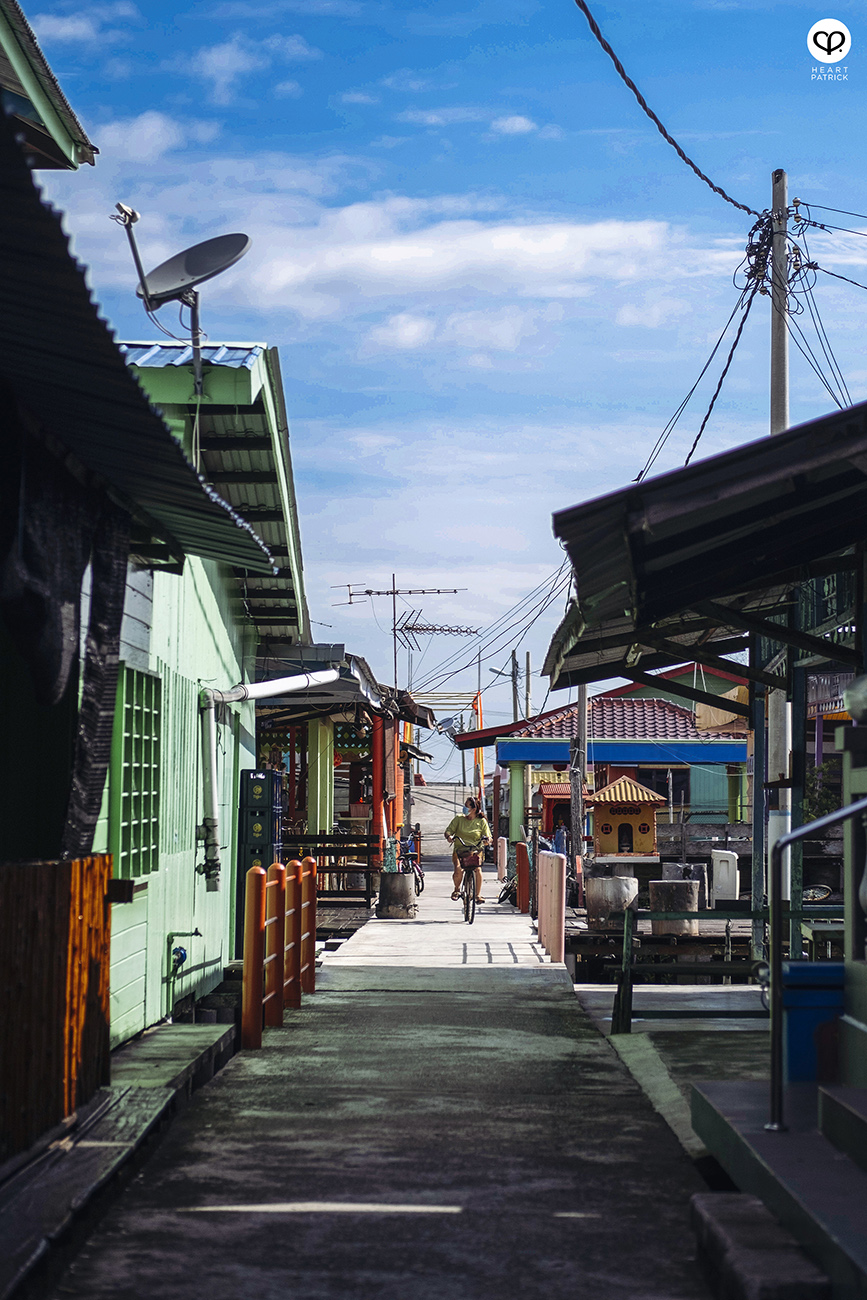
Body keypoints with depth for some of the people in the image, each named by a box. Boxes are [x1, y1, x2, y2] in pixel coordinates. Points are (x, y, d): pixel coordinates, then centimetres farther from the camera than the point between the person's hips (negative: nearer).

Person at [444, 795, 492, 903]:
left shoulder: (482, 821, 5)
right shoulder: (458, 819, 7)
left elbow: (487, 836, 5)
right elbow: (449, 830, 4)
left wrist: (487, 840, -19)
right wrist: (449, 836, -19)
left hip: (476, 850, 0)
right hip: (460, 850, 0)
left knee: (477, 869, -28)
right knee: (458, 870, -25)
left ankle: (478, 895, -15)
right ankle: (457, 889, 7)